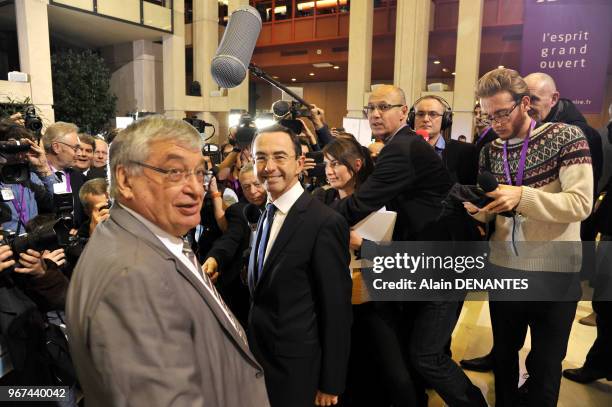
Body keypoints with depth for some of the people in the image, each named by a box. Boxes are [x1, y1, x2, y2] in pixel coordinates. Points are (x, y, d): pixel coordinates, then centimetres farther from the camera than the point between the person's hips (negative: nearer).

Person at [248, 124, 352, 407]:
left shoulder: (325, 222, -20)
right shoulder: (266, 215, 4)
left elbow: (337, 311, -17)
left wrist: (330, 384, -12)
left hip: (296, 370, -7)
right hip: (258, 357, 7)